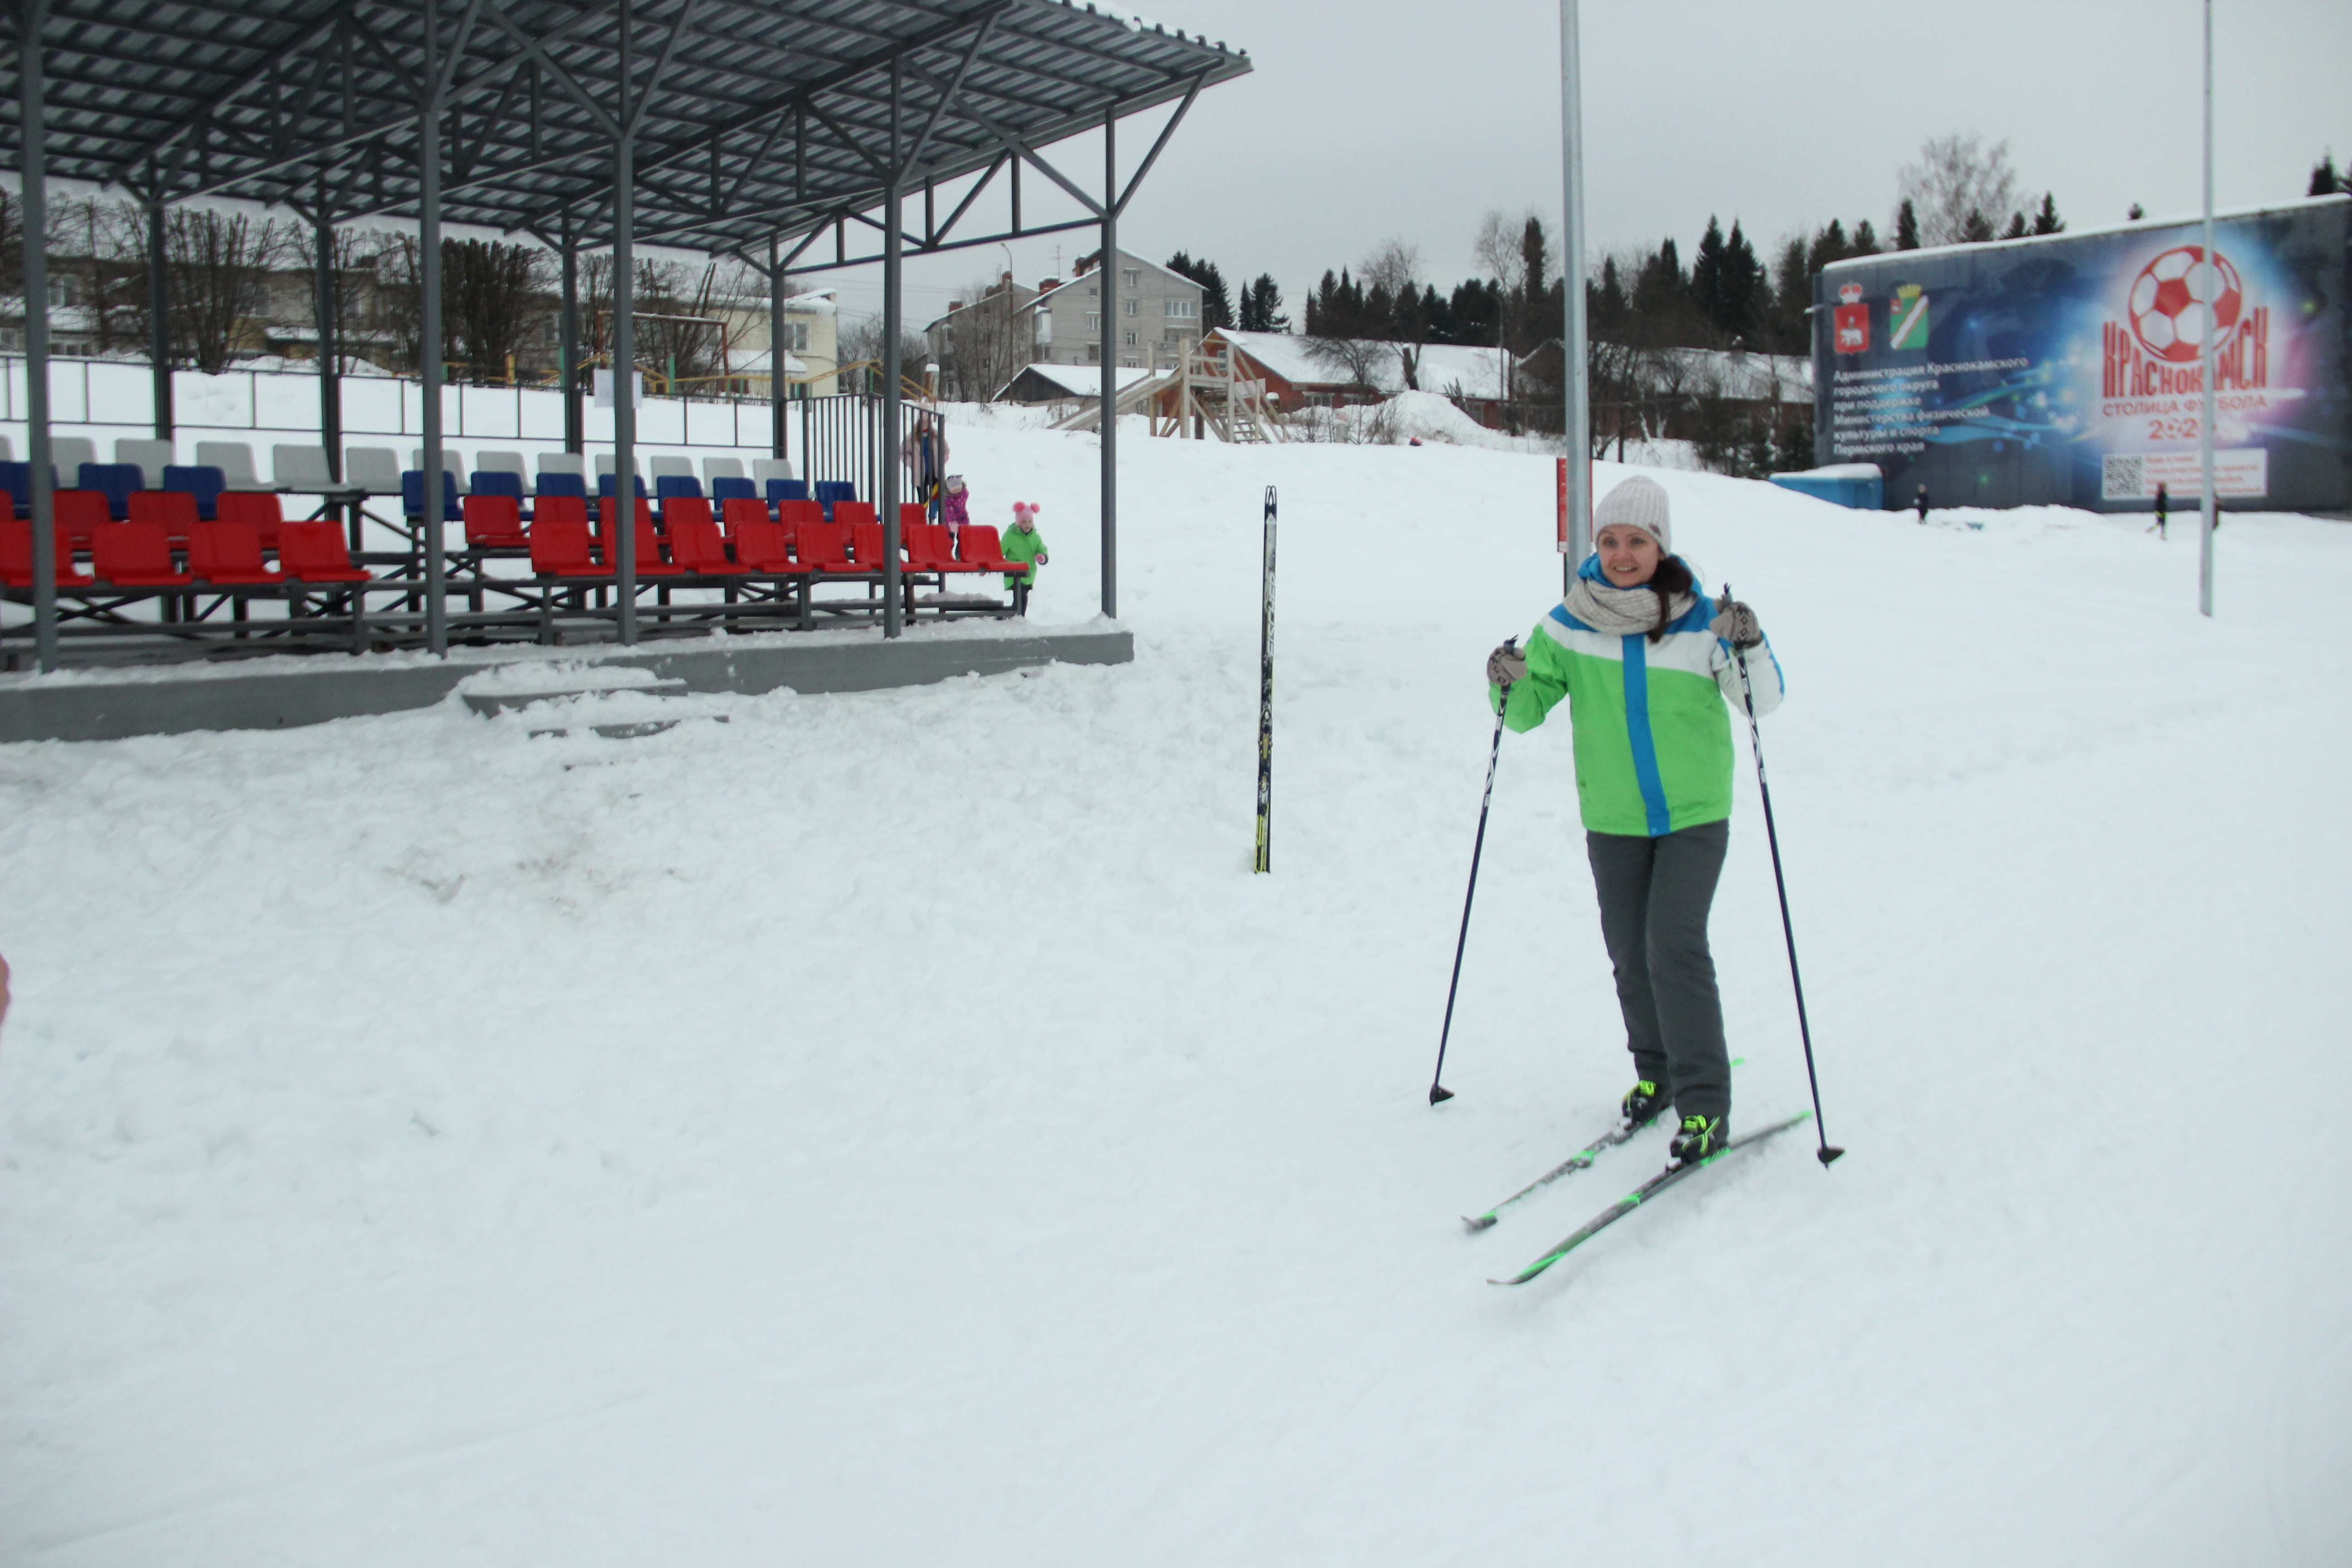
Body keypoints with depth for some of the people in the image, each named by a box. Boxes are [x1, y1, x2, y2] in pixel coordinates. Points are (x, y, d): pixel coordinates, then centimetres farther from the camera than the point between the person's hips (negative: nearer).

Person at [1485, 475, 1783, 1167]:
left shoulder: (1700, 620, -8)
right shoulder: (1566, 626, -4)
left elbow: (1761, 701, -4)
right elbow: (1529, 709, 2)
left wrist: (1747, 649, -23)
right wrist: (1510, 688, -20)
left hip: (1694, 814, -3)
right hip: (1613, 819, 3)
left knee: (1676, 949, -12)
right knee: (1630, 955, 11)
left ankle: (1705, 1103, -2)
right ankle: (1656, 1072, 33)